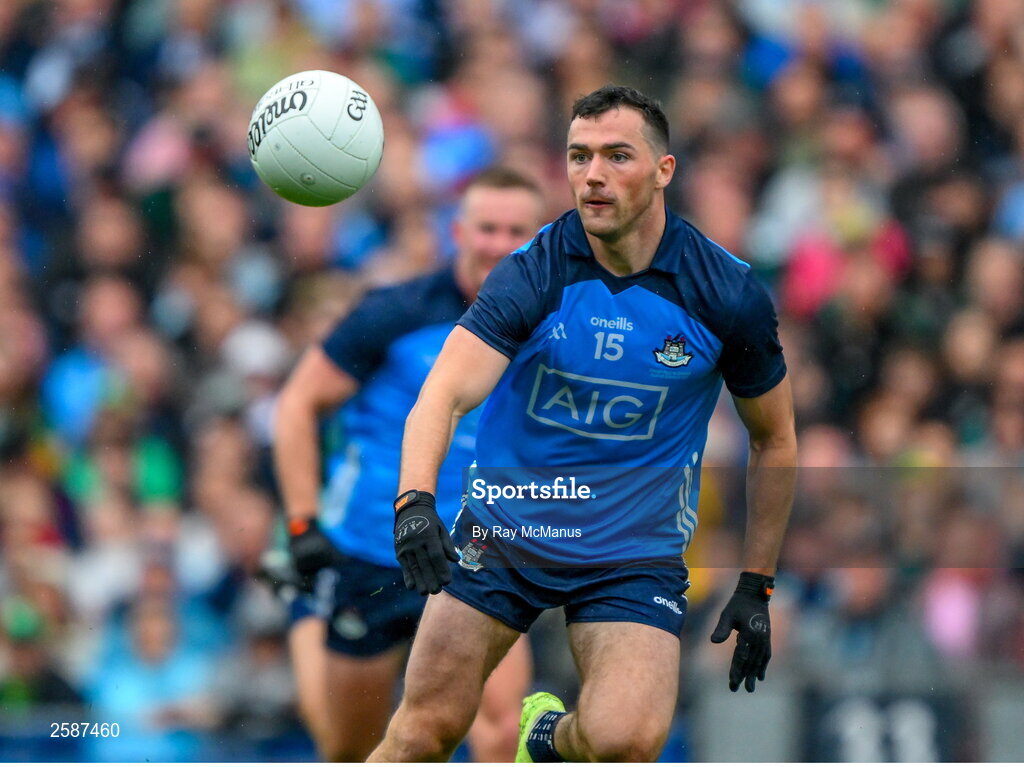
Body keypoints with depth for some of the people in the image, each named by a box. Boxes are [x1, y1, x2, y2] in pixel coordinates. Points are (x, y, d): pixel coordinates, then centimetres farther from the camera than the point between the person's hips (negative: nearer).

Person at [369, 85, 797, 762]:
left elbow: (774, 439, 6)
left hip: (636, 554, 0)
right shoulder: (534, 273, -13)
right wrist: (415, 501, -46)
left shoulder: (730, 295, -9)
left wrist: (756, 587, 4)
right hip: (503, 528, 0)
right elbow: (446, 394, -26)